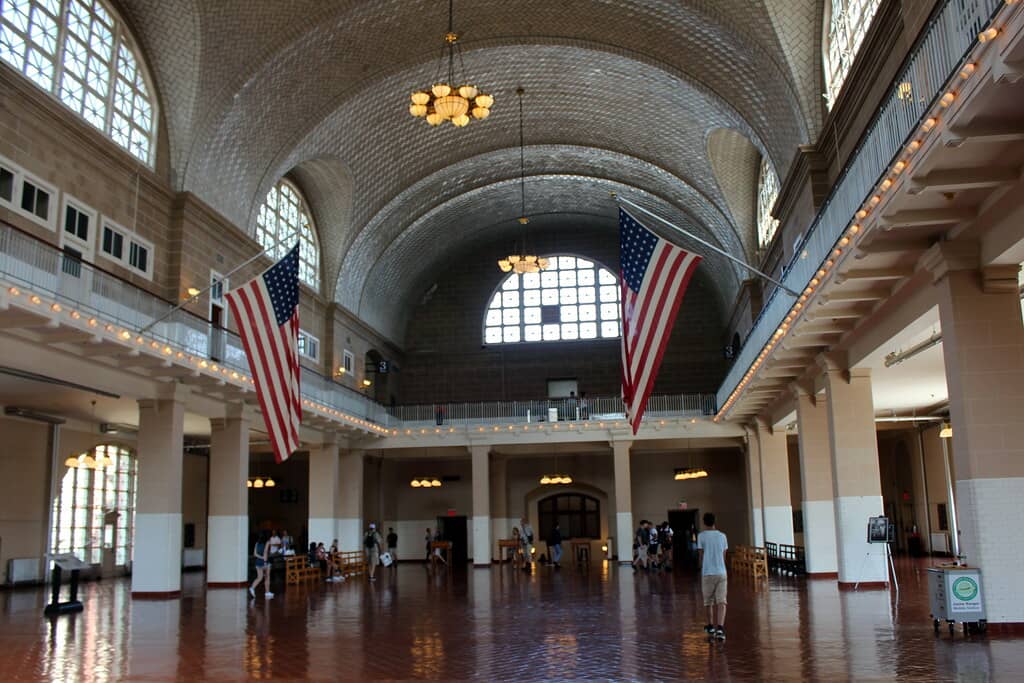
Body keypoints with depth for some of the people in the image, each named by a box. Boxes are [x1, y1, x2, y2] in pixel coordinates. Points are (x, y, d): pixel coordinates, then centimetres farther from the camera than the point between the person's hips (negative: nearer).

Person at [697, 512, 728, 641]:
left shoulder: (701, 536, -2)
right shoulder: (722, 536, 7)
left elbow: (700, 556, 1)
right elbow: (724, 556, 14)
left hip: (707, 573, -1)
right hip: (721, 572, 1)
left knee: (709, 601, 14)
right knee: (721, 602, -4)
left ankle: (711, 626, 27)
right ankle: (720, 628, -20)